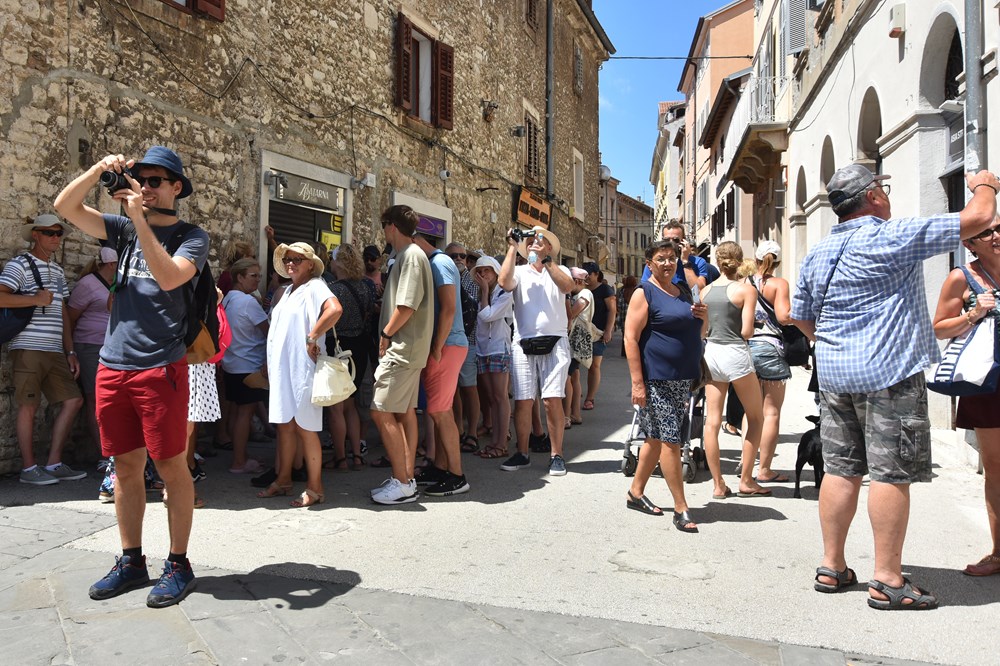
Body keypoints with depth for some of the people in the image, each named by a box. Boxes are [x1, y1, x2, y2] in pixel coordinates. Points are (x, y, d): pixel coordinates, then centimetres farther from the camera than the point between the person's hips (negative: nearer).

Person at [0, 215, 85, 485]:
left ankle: (54, 464, 11)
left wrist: (70, 352, 16)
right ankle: (29, 468, 8)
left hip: (54, 351, 7)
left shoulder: (57, 270, 20)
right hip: (28, 348, -7)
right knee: (29, 406, -1)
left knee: (73, 400, 4)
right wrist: (35, 299, -11)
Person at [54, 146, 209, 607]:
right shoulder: (125, 230, 14)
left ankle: (178, 564, 14)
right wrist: (100, 169, -5)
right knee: (125, 467, 12)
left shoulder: (192, 236, -1)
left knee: (171, 468, 0)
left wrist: (140, 218, -19)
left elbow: (169, 277, -19)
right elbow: (66, 206, 6)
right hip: (113, 365, 6)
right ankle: (131, 562, 26)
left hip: (161, 368, -5)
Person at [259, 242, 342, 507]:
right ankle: (283, 480, 24)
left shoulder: (314, 286, -8)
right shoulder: (288, 290, 19)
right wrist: (270, 364, 16)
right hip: (282, 368, 9)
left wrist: (312, 337, -22)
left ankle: (315, 488, 3)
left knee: (304, 426, -5)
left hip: (302, 368, -8)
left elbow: (335, 309, -28)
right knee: (284, 423, 13)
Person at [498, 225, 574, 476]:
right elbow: (504, 282, -11)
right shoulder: (520, 272, 12)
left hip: (554, 343, -1)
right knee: (522, 401, 3)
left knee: (553, 400, -6)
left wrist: (546, 260, -14)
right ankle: (522, 454, 15)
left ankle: (556, 455, 6)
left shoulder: (560, 270, 12)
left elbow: (567, 286, -11)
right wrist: (512, 248, -5)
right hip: (523, 344, 1)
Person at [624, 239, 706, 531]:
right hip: (656, 380, -7)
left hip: (682, 379, 7)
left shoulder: (684, 291, 16)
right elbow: (630, 337, -14)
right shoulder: (644, 293, -7)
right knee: (671, 441, -4)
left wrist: (704, 318, 0)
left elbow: (698, 334, 24)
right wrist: (637, 383, -20)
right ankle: (681, 509, 5)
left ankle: (636, 493, 27)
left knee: (656, 438, 14)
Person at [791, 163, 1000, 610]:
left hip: (834, 373, 7)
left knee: (841, 469, 10)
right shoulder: (893, 237, -8)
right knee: (891, 474, -1)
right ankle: (887, 581, 5)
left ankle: (831, 567, 18)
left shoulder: (817, 253, 12)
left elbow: (800, 316, 18)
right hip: (889, 372, -7)